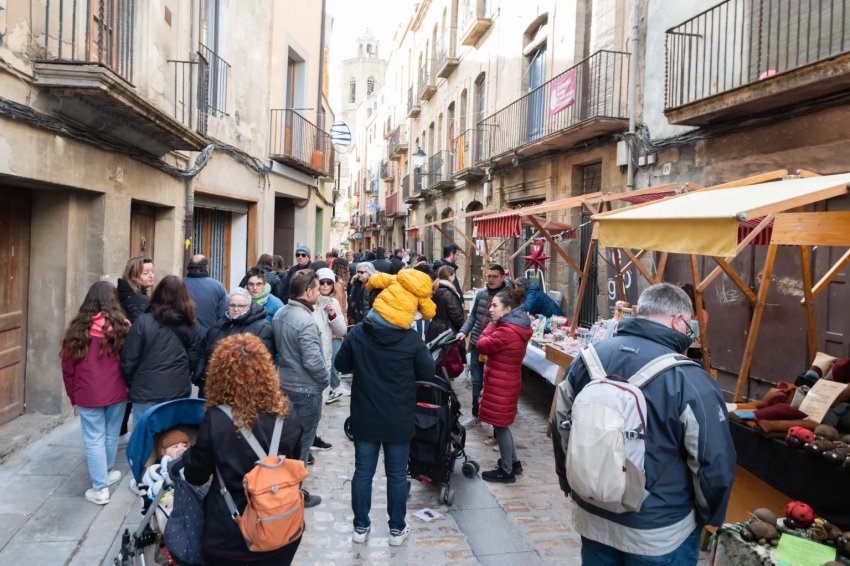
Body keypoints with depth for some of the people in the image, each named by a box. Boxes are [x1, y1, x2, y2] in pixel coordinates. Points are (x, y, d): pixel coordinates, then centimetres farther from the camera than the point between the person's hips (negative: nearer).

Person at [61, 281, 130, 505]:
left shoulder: (77, 328, -4)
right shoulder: (122, 326, -7)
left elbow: (67, 366, 3)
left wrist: (73, 394, 13)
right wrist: (129, 387, 13)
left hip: (87, 395, 0)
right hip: (116, 392, 1)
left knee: (93, 439, 5)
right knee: (111, 435, 17)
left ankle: (100, 489, 8)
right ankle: (107, 473, 36)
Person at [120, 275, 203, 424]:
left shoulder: (143, 322, -9)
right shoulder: (190, 324, 0)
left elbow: (129, 360, -6)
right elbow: (195, 361, 4)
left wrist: (130, 384, 12)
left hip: (146, 393, -3)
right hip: (179, 392, 3)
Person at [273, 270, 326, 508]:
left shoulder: (280, 314, 3)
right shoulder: (305, 321, -25)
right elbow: (313, 361, -27)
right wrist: (325, 380, -11)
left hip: (285, 384, 8)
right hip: (306, 389, -8)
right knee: (301, 443, 5)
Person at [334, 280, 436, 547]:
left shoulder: (357, 334, -10)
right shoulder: (412, 339, -16)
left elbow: (341, 365, 3)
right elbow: (428, 372, -5)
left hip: (364, 419, 2)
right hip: (399, 421, -2)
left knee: (363, 472, 14)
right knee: (397, 475, 12)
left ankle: (360, 527, 26)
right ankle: (397, 529, 25)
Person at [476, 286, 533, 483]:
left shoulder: (507, 330, -25)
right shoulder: (517, 326, 8)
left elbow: (481, 345, -17)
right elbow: (493, 347, 11)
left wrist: (492, 324, -9)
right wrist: (496, 324, 0)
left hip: (501, 383, -10)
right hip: (507, 380, 10)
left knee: (500, 425, 3)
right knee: (502, 423, 21)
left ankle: (506, 471, 15)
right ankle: (513, 462, 33)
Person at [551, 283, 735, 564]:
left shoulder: (588, 357, -6)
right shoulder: (690, 380, -23)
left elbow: (561, 427, 6)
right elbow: (714, 464, -17)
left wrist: (569, 482, 21)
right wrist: (708, 516, 3)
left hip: (591, 515, 4)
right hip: (658, 531, -4)